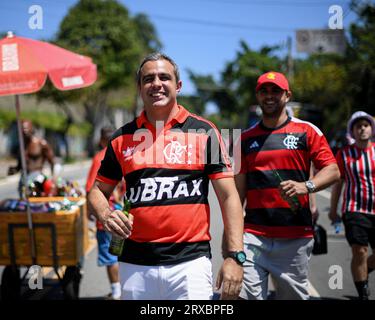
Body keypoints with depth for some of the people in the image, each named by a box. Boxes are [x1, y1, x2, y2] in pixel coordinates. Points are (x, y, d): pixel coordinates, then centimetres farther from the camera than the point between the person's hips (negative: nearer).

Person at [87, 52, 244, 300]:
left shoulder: (204, 132, 1)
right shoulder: (122, 138, 9)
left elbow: (228, 196, -1)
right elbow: (99, 190, 17)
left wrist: (236, 256, -10)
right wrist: (106, 215, -5)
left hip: (190, 262, -2)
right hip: (135, 266, 3)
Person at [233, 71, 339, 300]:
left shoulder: (307, 131, 6)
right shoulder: (246, 138, 13)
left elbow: (333, 171, -1)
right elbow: (238, 190, 15)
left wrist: (306, 186, -21)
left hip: (296, 237, -1)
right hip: (253, 235, 2)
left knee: (294, 295, 6)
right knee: (245, 295, -8)